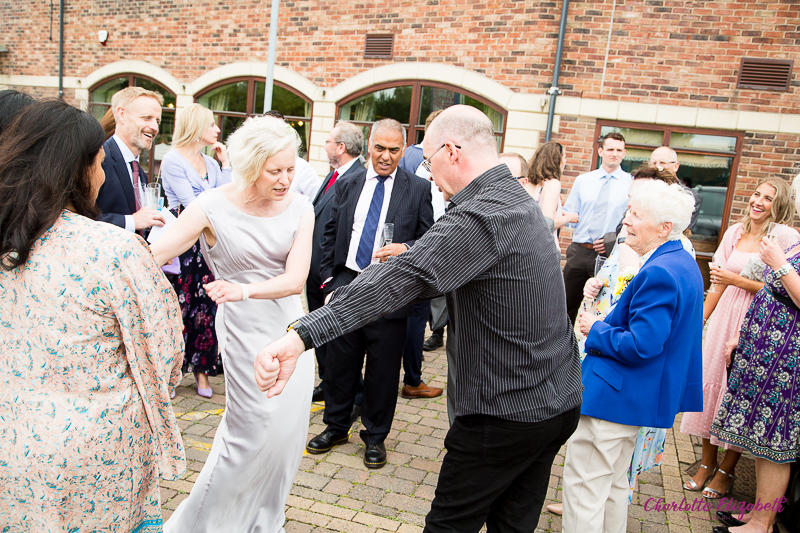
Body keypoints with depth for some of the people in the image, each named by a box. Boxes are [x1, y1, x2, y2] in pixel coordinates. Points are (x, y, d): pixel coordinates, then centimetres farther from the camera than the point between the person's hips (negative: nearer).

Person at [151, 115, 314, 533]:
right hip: (245, 329, -4)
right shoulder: (213, 207, -14)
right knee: (255, 428, 0)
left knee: (286, 427, 12)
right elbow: (153, 255, -15)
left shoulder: (299, 208, -5)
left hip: (289, 324, 4)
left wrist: (244, 290, -31)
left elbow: (295, 279, -14)